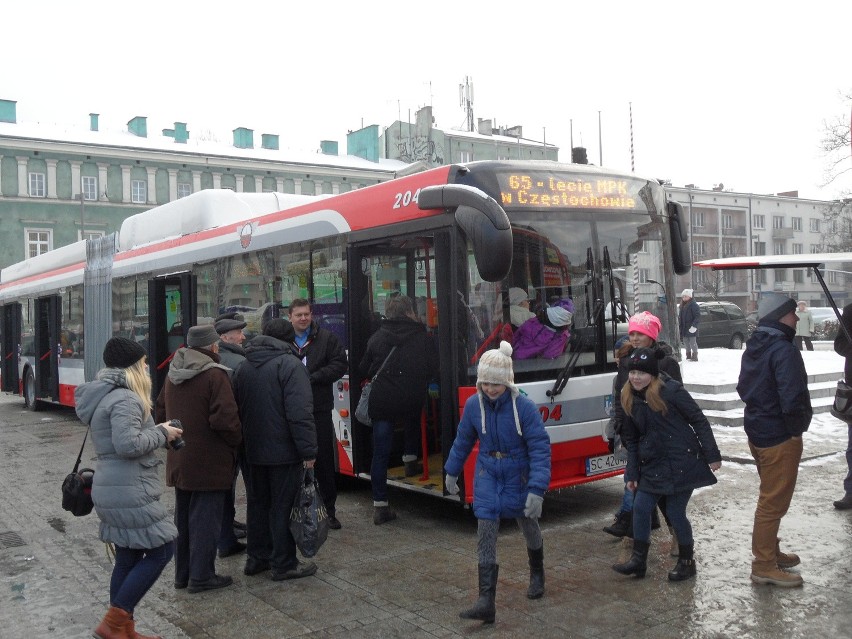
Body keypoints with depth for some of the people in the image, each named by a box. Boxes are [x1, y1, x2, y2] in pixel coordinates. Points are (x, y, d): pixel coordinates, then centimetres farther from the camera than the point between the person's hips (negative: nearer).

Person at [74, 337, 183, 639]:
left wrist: (157, 432, 13)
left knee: (128, 558, 15)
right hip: (130, 492, -10)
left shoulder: (105, 396, 15)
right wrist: (161, 434, -12)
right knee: (161, 551, -3)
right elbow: (128, 445, -26)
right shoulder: (125, 399, -17)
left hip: (112, 489, 10)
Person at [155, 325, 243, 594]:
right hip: (208, 461, -8)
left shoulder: (172, 375, 9)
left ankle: (182, 573, 26)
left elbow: (161, 412, 16)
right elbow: (225, 418, -23)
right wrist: (236, 440, -6)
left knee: (183, 516, 17)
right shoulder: (214, 375, -18)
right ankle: (201, 576, 5)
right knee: (206, 516, 0)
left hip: (179, 460, 8)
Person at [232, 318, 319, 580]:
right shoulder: (289, 364, -14)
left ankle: (256, 558, 25)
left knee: (258, 503, 16)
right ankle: (284, 564, 7)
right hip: (284, 451, -7)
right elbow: (300, 413, -21)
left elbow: (237, 409, 17)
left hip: (254, 451, 7)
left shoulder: (244, 367, 11)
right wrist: (308, 450, -18)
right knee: (283, 506, 0)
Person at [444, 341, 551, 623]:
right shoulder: (473, 405, -10)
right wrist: (451, 471, 15)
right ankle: (486, 602, -7)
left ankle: (537, 574, 49)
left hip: (518, 476, -2)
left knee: (529, 527, 19)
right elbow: (463, 440, 7)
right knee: (485, 534, -8)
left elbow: (540, 449, -22)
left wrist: (537, 490, -28)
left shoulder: (524, 407, -22)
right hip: (488, 475, 2)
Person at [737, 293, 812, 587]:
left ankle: (770, 551, 36)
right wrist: (797, 428, -13)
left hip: (757, 432, 10)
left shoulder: (753, 348, 9)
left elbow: (744, 388, 15)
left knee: (770, 497, 23)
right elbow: (792, 399, -27)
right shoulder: (784, 351, -22)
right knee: (774, 502, 0)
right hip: (780, 438, -10)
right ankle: (764, 566, 8)